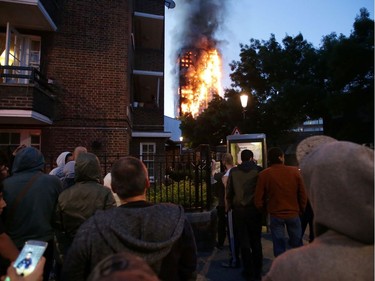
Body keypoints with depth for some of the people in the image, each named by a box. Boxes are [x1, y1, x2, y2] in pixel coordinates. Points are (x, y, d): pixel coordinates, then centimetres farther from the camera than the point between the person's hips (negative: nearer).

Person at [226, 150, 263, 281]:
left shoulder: (233, 171, -4)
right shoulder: (258, 170, -7)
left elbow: (228, 191, -1)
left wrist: (230, 206, 10)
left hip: (238, 210, 0)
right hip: (255, 209, 0)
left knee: (244, 242, 12)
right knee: (256, 241, 15)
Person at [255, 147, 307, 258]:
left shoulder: (264, 174, -10)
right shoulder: (294, 171, -7)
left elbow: (259, 199, -7)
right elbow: (303, 194, -2)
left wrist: (265, 210, 12)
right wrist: (301, 210, 14)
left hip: (275, 215, -1)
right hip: (293, 213, 1)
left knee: (279, 246, 10)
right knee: (297, 244, 17)